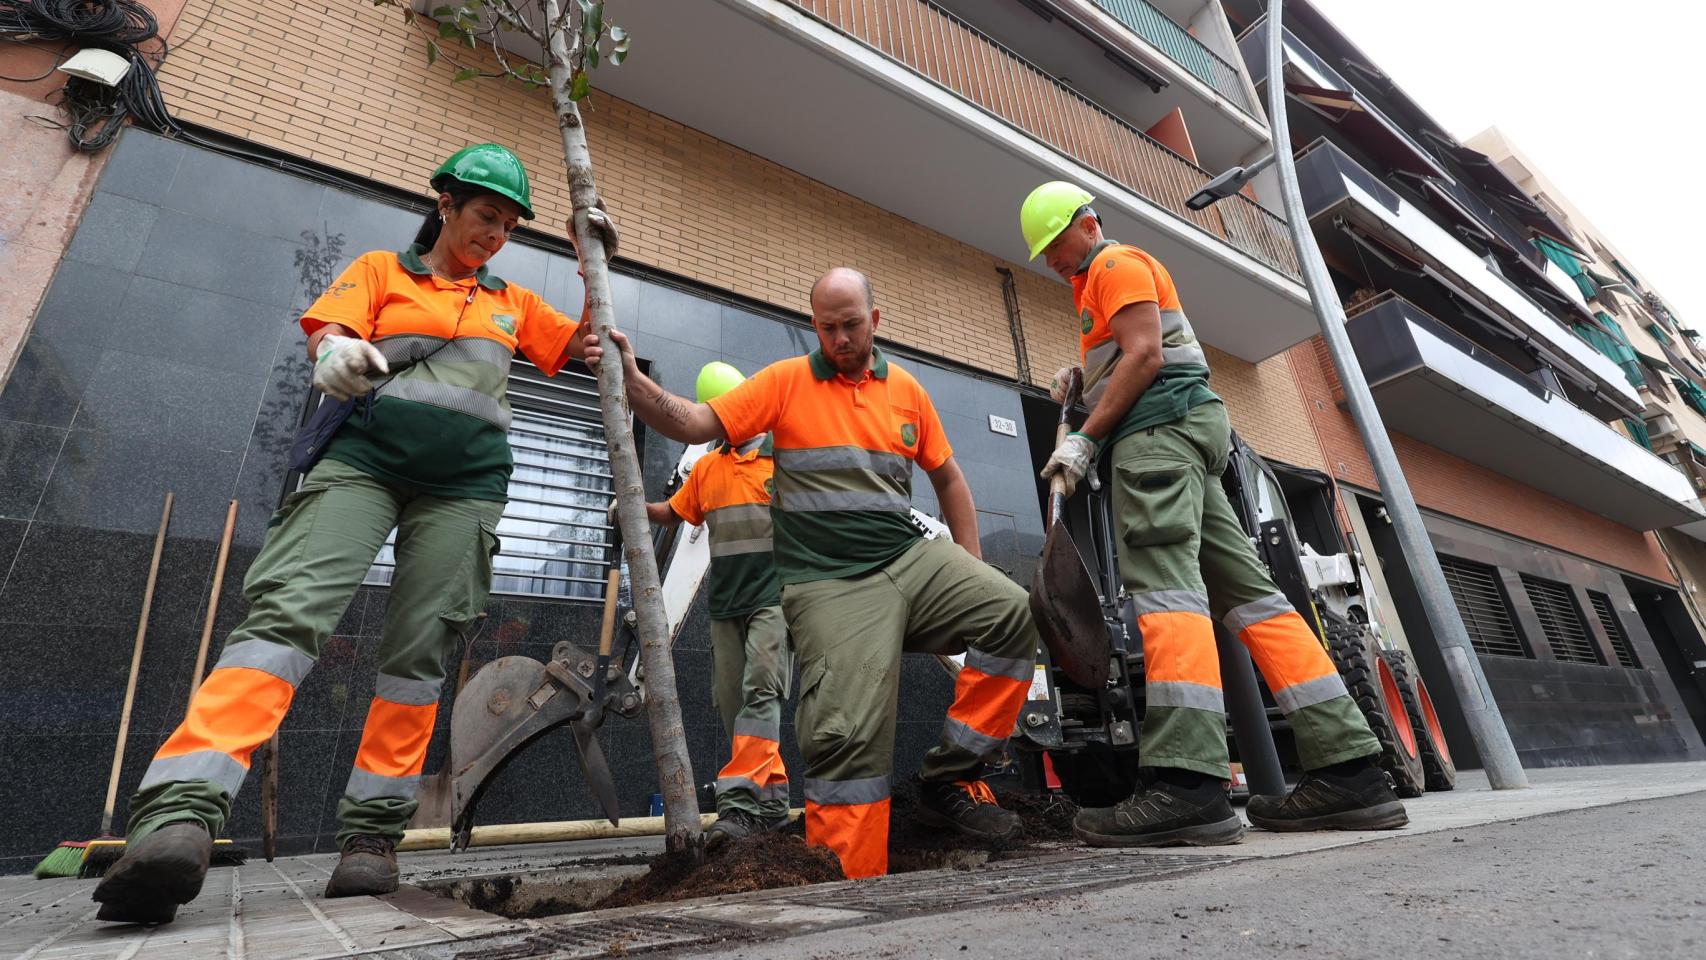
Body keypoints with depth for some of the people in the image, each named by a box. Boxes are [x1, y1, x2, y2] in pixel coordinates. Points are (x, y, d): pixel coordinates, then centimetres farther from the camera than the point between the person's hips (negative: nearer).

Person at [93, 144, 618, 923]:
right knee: (291, 607, -21)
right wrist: (335, 352, -21)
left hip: (465, 478, 2)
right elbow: (326, 330, 4)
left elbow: (584, 348, 26)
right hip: (366, 454, -1)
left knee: (419, 649, -6)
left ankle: (372, 837, -2)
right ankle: (180, 813, -26)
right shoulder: (382, 270, 19)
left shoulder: (514, 303, 26)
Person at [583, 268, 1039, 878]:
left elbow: (947, 478, 20)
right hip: (830, 583, -4)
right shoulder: (786, 381, 5)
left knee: (1012, 612, -16)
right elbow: (694, 424, -2)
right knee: (849, 735, -14)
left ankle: (946, 780, -3)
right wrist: (629, 378, -18)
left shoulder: (906, 388, 15)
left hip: (911, 559, 4)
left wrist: (970, 570, 14)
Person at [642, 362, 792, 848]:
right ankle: (772, 801, 15)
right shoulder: (706, 467, 17)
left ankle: (740, 802, -19)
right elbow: (673, 512, 25)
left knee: (760, 692, -16)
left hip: (774, 595, -6)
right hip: (725, 603, 6)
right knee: (733, 702, 6)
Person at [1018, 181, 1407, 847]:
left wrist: (1085, 439, -12)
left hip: (1159, 428, -10)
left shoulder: (1118, 263, 4)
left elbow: (1144, 356, -10)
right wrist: (1082, 377, 21)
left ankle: (1186, 781, -34)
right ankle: (1348, 769, -3)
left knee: (1165, 586, -24)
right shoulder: (1093, 288, 34)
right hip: (1184, 437, 10)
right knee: (1246, 592, -1)